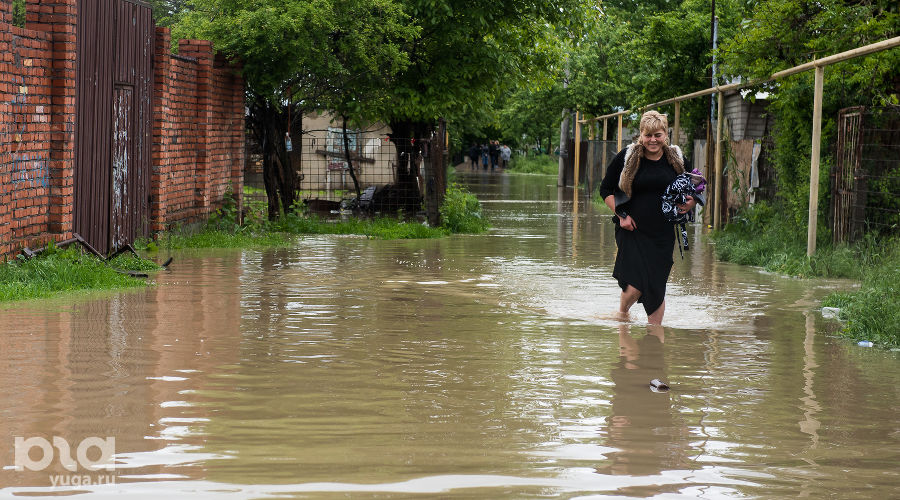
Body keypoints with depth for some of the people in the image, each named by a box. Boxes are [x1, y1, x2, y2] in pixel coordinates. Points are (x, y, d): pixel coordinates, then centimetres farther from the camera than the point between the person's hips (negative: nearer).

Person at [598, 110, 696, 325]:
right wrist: (621, 215, -8)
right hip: (632, 230, -2)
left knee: (657, 287, 3)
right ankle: (622, 314, 20)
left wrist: (690, 204, -5)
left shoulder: (677, 160, 4)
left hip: (663, 234, 3)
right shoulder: (627, 158, -3)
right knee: (634, 286, -12)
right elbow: (606, 189, 4)